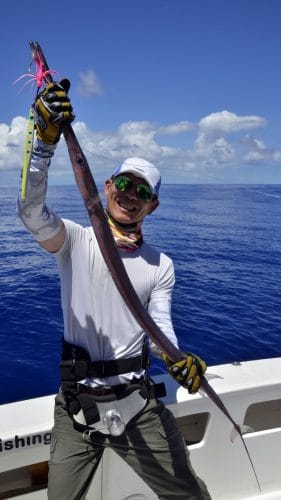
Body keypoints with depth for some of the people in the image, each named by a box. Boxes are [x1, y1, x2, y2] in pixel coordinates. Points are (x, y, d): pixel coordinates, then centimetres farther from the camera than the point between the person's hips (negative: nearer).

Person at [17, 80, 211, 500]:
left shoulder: (161, 266, 4)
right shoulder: (75, 241, -4)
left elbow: (160, 327, -4)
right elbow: (31, 210, -23)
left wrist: (175, 357, -26)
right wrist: (46, 140, -36)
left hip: (138, 406, 2)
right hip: (76, 407, -1)